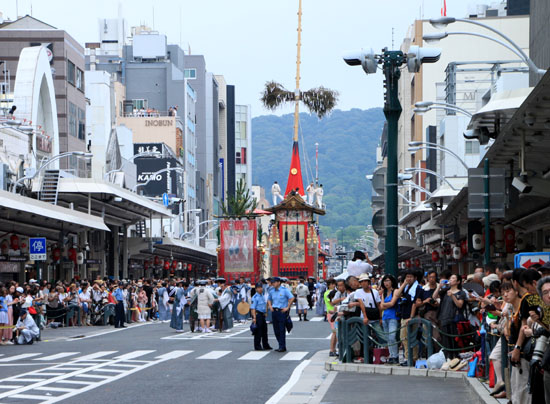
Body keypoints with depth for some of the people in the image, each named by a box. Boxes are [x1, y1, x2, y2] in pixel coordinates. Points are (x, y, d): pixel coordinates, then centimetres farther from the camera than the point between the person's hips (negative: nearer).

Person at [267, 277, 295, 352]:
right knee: (276, 330, 7)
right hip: (274, 311, 6)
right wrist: (270, 306, 8)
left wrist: (287, 307, -12)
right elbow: (269, 300, 27)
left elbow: (292, 298, -11)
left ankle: (282, 347, -3)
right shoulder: (272, 291, 11)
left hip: (282, 312, -6)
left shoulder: (284, 290, -6)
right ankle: (281, 346, 18)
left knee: (281, 330, -7)